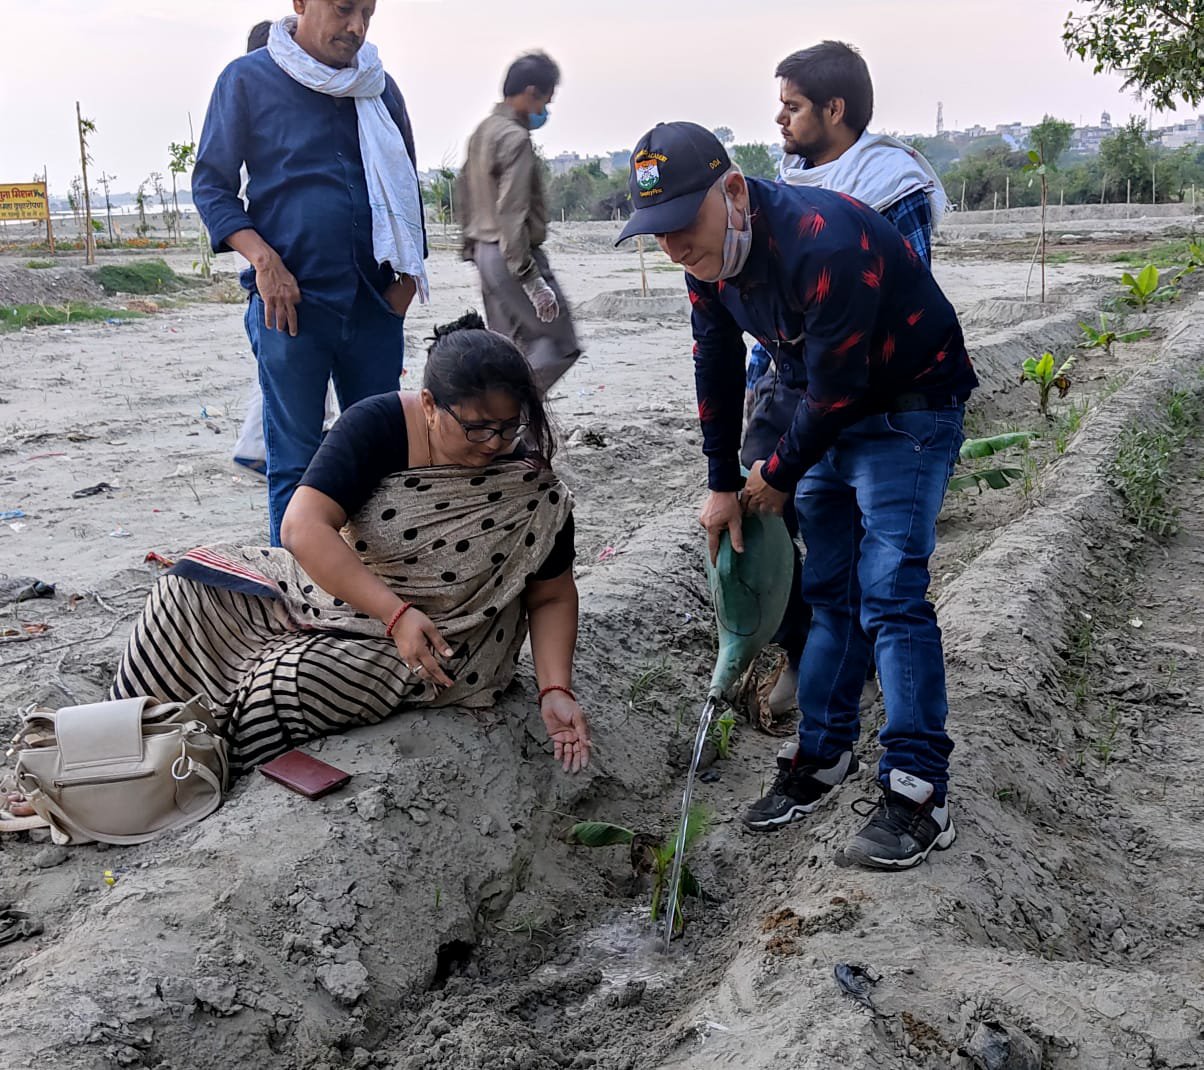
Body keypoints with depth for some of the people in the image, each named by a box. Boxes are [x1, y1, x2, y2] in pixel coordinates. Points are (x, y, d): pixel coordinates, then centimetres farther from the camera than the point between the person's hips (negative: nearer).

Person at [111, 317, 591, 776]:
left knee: (292, 681, -28)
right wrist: (395, 614, -35)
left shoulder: (532, 490, -15)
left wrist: (555, 690, -19)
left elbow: (552, 597, -4)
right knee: (190, 588, -11)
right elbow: (304, 528, -27)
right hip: (330, 583, 3)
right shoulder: (377, 425, -18)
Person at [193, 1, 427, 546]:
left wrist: (408, 274, 7)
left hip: (375, 304, 4)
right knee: (295, 462, 0)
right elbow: (210, 184, 1)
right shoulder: (247, 79, 1)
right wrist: (263, 259, -14)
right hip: (292, 302, -4)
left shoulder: (379, 87, 13)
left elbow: (406, 187, 21)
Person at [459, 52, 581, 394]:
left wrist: (472, 248, 22)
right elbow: (512, 213, -22)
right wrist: (532, 279, -24)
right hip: (513, 254, -10)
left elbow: (466, 196, 18)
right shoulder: (515, 138, -16)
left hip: (486, 251, 10)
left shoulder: (482, 132, 14)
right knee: (559, 345, -7)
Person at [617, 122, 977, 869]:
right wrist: (724, 484, 7)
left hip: (910, 408, -8)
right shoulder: (709, 256, -6)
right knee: (828, 591, 10)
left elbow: (836, 384, -28)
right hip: (831, 412, 8)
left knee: (890, 593, -14)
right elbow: (718, 369, 5)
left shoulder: (825, 243, -33)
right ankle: (824, 753, 22)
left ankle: (920, 794, -8)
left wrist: (780, 478, -13)